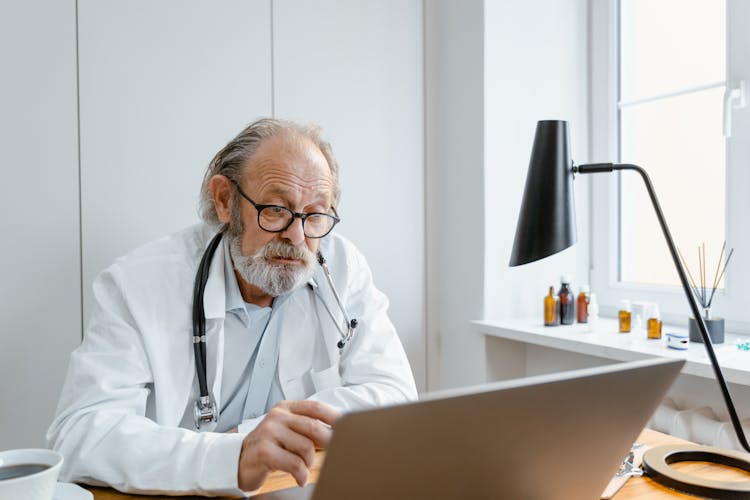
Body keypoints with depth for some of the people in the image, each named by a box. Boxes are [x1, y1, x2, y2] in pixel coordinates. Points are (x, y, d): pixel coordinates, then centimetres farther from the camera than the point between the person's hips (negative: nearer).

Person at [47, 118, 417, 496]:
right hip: (176, 493, -2)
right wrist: (232, 459, -34)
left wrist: (250, 436, -18)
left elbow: (395, 395, -9)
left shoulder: (343, 269, -5)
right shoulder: (137, 285, -11)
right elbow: (79, 437, -19)